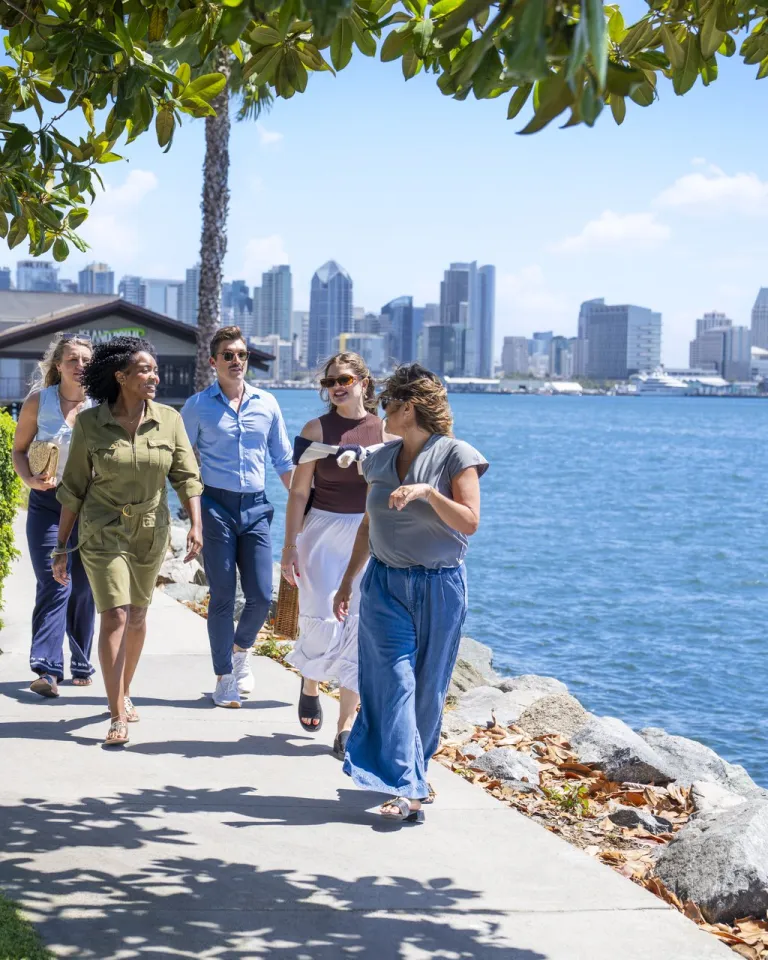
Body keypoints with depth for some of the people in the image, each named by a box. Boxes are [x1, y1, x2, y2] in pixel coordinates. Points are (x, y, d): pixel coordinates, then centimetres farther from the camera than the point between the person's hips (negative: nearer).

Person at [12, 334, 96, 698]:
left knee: (84, 588, 9)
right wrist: (31, 480, -13)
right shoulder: (38, 402, -3)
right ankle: (47, 670, -16)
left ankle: (81, 665, 22)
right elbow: (19, 450, 5)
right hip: (48, 504, -2)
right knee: (54, 585, -12)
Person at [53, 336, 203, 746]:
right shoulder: (89, 424, -9)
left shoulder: (169, 420, -4)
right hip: (103, 532, -3)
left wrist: (196, 525, -15)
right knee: (114, 616, -12)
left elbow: (187, 476, -1)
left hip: (150, 532, 3)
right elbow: (73, 488, -3)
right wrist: (61, 546, -2)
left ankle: (125, 691, 36)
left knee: (137, 615, 14)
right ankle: (118, 717, -9)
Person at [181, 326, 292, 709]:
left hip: (255, 507, 3)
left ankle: (240, 649, 29)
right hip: (216, 506, -2)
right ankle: (224, 677, 11)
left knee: (261, 596, 0)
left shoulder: (267, 404, 8)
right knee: (222, 597, -1)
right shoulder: (198, 406, 1)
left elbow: (283, 462, 14)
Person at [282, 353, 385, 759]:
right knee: (322, 625, -6)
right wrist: (290, 546, -7)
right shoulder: (317, 429, -1)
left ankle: (347, 724, 8)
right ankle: (309, 684, 28)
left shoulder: (384, 430, 3)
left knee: (359, 631, 0)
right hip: (323, 531, -1)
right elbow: (298, 491, -2)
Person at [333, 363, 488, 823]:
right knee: (394, 681, -10)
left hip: (439, 587, -3)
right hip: (385, 584, 3)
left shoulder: (456, 455, -5)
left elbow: (470, 522, -14)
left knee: (429, 688, 6)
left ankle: (413, 769, 26)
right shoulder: (381, 460, 11)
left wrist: (427, 491, -26)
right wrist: (348, 581, 19)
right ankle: (408, 789, -14)